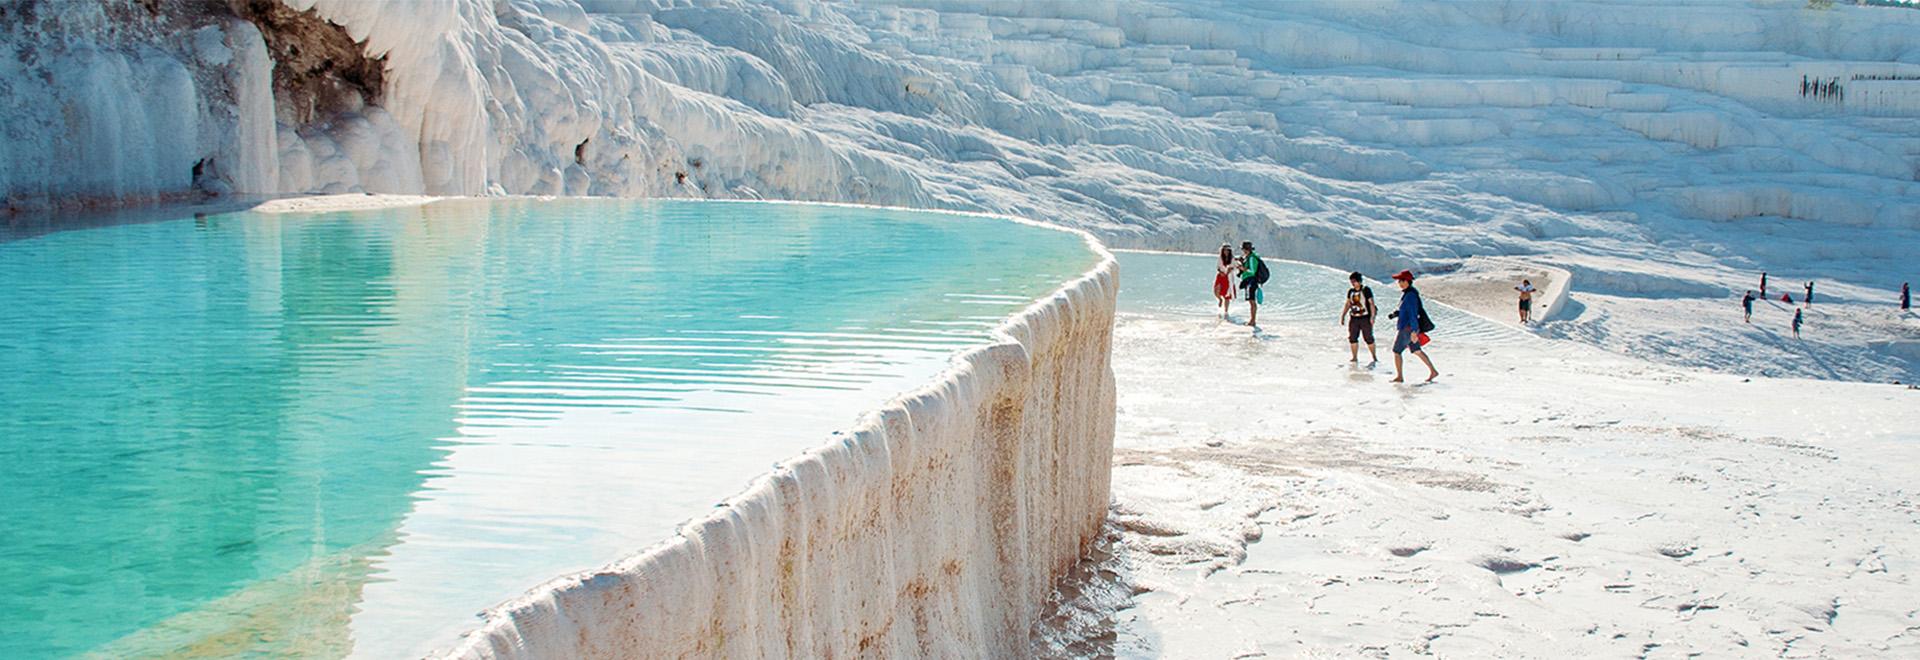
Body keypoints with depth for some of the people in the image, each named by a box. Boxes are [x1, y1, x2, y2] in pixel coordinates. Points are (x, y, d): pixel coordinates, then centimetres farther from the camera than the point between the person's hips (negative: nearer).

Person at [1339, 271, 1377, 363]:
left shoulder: (1366, 290, -7)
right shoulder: (1351, 291, 9)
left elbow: (1371, 303, -8)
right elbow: (1348, 304, 17)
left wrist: (1372, 316, -15)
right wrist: (1343, 315, 12)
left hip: (1365, 318, -6)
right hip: (1354, 318, 6)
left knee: (1368, 338, -3)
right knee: (1352, 338, 3)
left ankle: (1374, 357, 8)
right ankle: (1355, 358, 13)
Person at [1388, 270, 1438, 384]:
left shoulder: (1410, 295, -21)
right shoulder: (1407, 293, 9)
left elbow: (1413, 314, -24)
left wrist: (1414, 331, -25)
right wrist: (1396, 314, 12)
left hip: (1407, 328, -10)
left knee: (1396, 351, 0)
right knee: (1416, 351, 16)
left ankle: (1399, 376, 8)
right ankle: (1433, 371, 18)